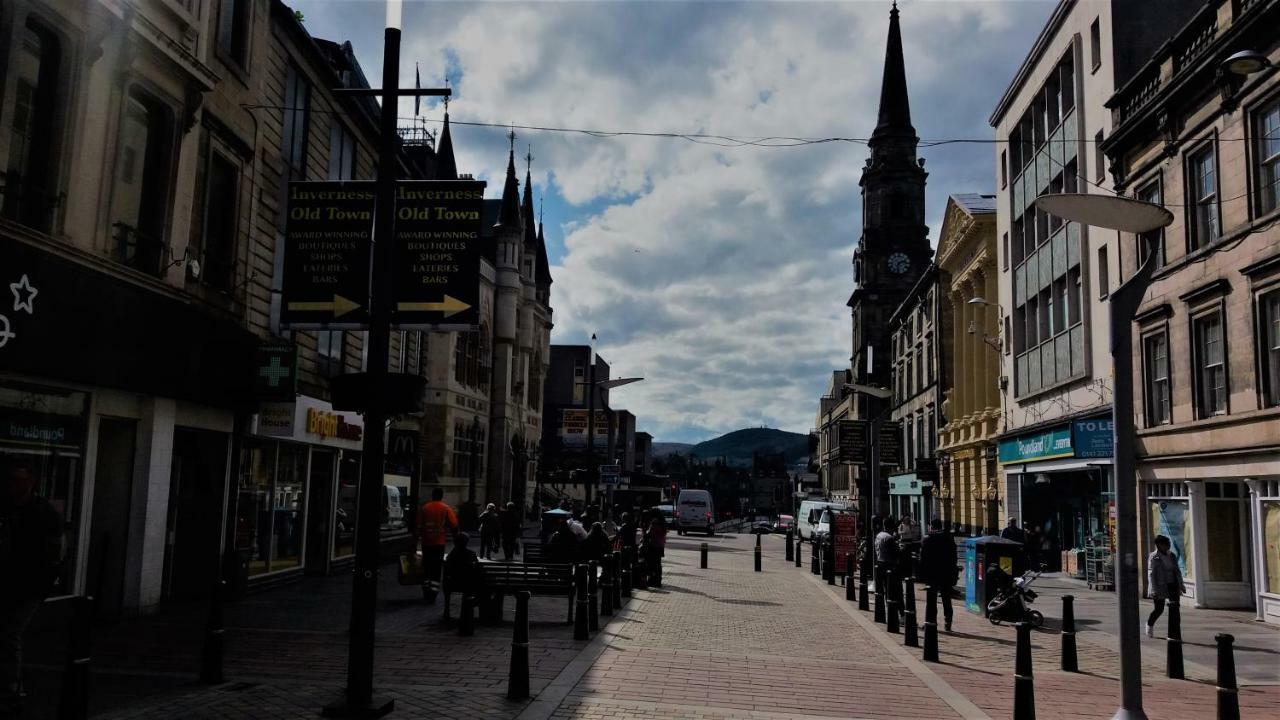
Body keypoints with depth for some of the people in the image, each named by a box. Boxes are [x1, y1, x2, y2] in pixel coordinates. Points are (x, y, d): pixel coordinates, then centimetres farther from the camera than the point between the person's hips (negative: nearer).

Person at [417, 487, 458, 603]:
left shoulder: (424, 508, 1)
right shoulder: (446, 509, -3)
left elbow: (418, 526, -1)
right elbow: (454, 525, -8)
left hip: (426, 542, 2)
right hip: (439, 542, -2)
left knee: (426, 568, 14)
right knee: (436, 570, 2)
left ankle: (426, 593, 18)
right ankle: (432, 594, -6)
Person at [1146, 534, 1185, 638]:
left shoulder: (1172, 556, 10)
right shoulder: (1153, 557, -8)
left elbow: (1177, 571, 16)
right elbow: (1151, 574, -11)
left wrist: (1181, 585, 10)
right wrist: (1154, 590, -17)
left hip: (1172, 585, 5)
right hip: (1160, 587, -5)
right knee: (1159, 609, 2)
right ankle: (1149, 624, 27)